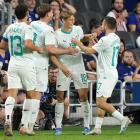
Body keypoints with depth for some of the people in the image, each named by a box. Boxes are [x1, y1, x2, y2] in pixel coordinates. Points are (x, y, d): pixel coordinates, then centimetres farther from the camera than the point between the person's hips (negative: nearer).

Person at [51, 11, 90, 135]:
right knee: (60, 96, -2)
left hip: (78, 66, 2)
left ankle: (87, 125, 5)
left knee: (83, 96, -2)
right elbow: (52, 56, -10)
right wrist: (61, 67, -23)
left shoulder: (78, 30, -1)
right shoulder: (57, 35, -11)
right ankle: (58, 126, 6)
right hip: (64, 68, -2)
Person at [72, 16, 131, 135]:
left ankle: (122, 119, -19)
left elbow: (89, 51, -14)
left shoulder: (106, 39, -17)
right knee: (100, 102, 10)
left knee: (100, 102, -14)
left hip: (107, 75, -10)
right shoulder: (116, 39, 12)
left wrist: (78, 43, 1)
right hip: (111, 73, 10)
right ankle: (97, 128, 9)